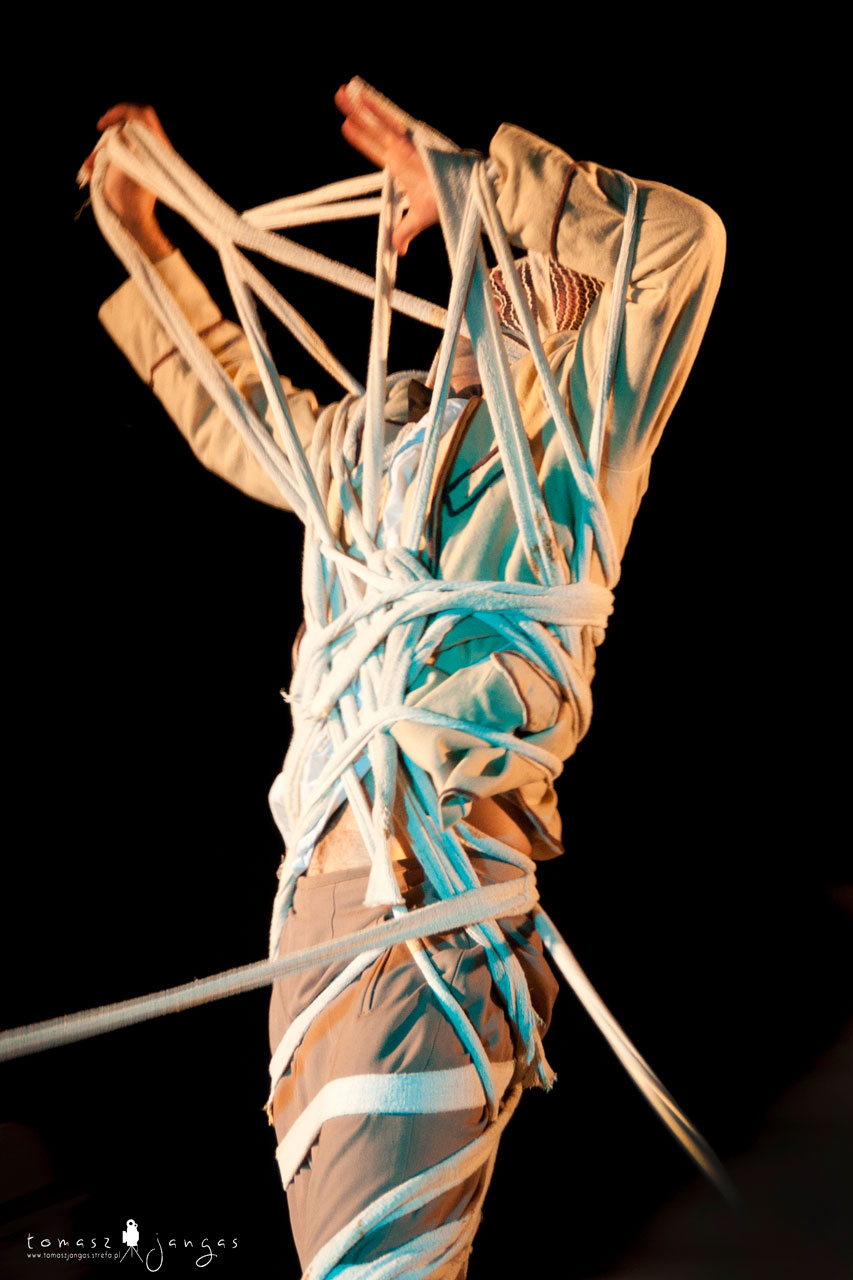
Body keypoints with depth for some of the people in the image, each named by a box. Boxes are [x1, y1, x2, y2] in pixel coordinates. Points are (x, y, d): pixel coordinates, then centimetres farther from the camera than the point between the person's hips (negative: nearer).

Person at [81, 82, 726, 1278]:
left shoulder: (581, 433, 3)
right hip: (321, 876, 7)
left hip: (437, 897, -7)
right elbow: (236, 410, 38)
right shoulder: (386, 440, 22)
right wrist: (144, 236, 39)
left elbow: (684, 237, -11)